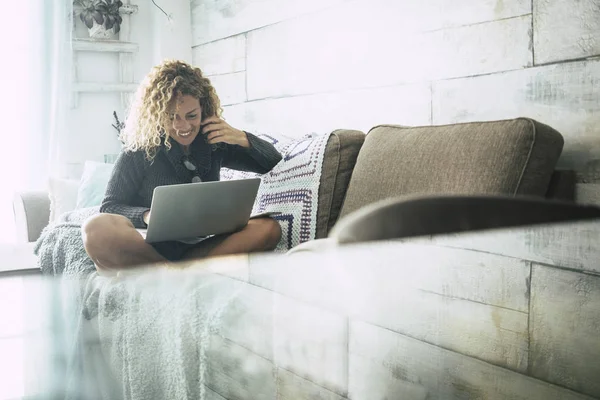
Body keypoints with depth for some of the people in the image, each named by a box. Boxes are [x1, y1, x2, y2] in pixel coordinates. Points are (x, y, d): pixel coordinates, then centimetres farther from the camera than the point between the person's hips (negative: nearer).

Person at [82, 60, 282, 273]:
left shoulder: (214, 144, 9)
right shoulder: (138, 151, -1)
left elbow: (275, 163, 15)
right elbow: (110, 207, -2)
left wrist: (242, 139, -4)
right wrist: (146, 216, -23)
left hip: (196, 248, 3)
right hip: (146, 248, -2)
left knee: (268, 229, -21)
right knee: (97, 229, -34)